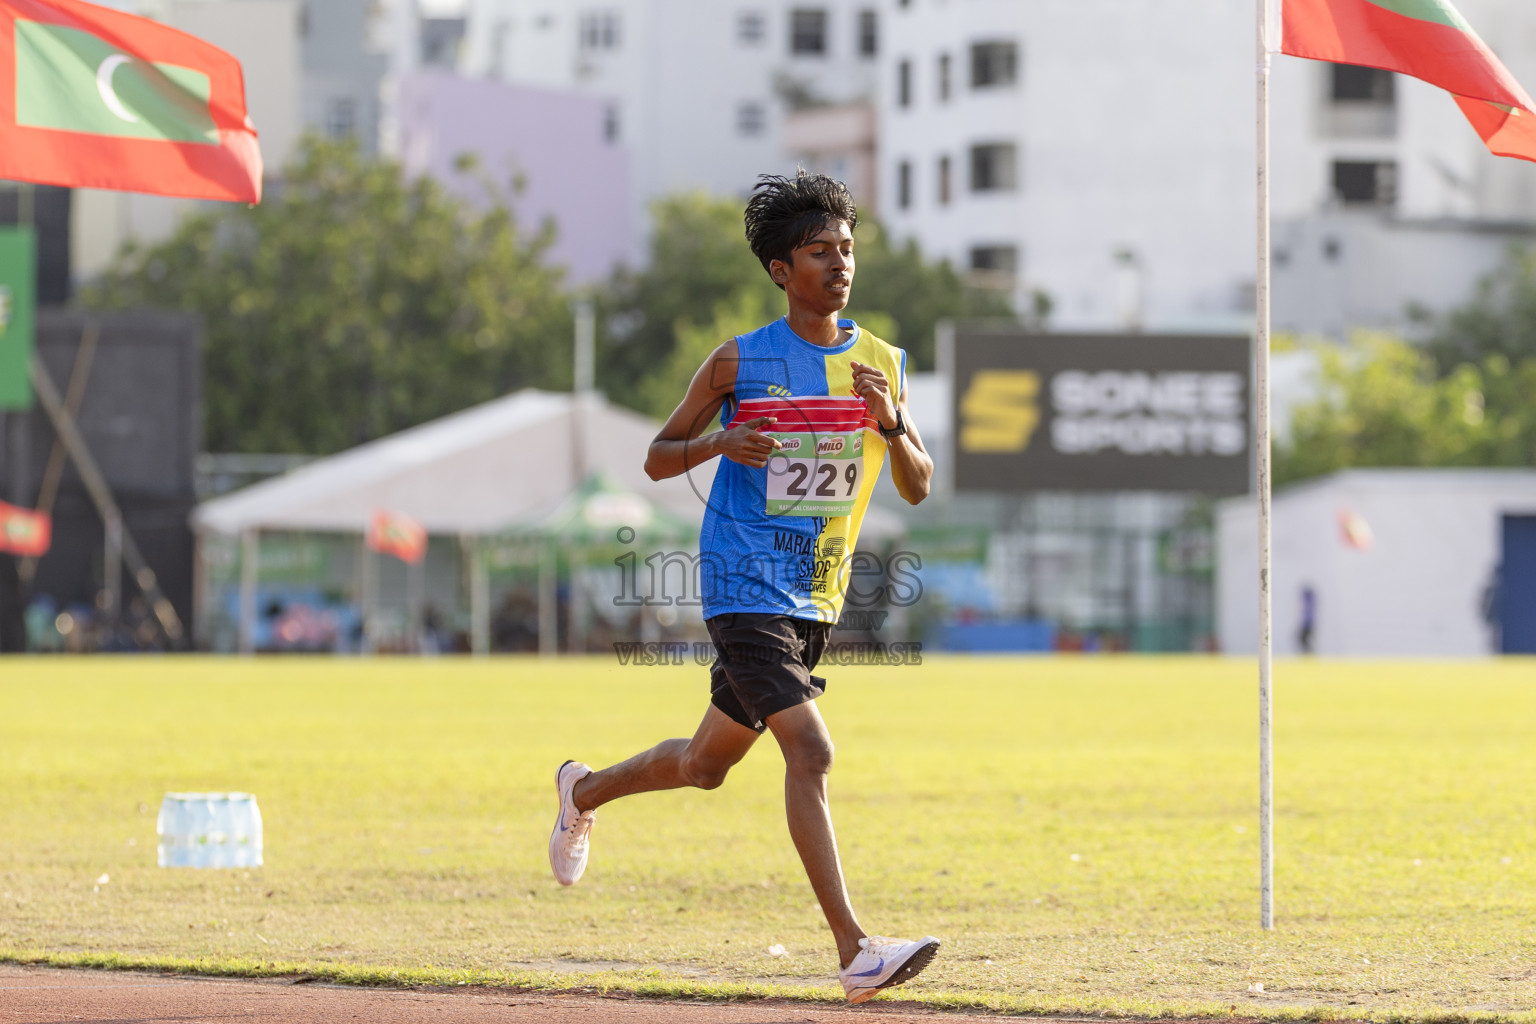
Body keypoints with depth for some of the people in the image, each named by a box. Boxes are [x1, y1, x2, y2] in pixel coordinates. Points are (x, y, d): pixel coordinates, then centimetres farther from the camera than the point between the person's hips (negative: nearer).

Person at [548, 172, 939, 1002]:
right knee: (810, 752, -21)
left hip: (816, 599, 6)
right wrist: (720, 442, -17)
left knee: (707, 764, 18)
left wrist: (891, 425, -15)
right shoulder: (740, 363, -5)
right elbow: (658, 458, 3)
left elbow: (918, 488, 5)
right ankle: (854, 952, -24)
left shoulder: (881, 364, 5)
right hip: (744, 588, -6)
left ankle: (584, 791, 47)